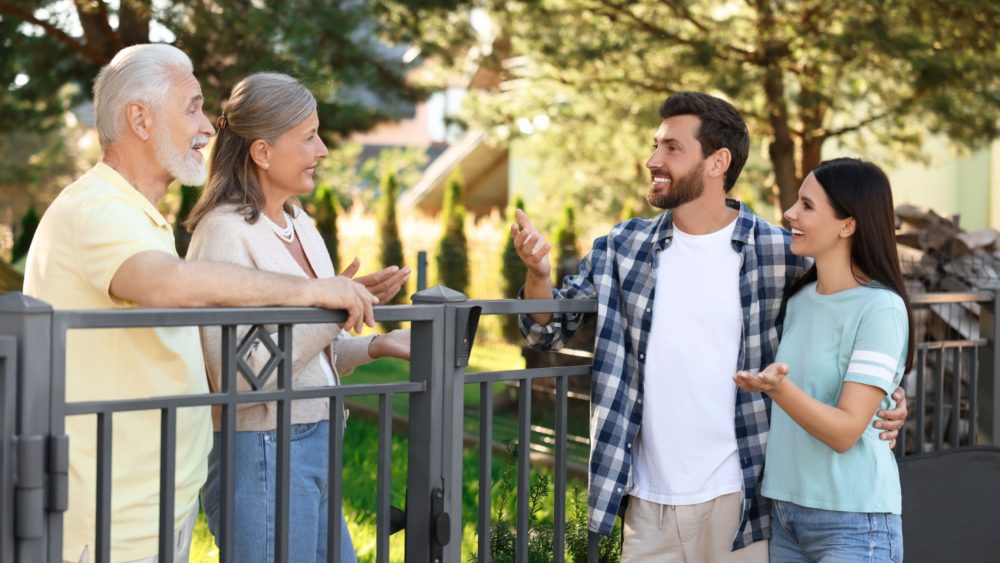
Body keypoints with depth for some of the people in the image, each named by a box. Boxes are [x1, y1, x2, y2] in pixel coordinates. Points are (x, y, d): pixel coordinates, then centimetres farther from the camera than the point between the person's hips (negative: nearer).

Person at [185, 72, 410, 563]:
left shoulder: (299, 224, 11)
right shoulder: (225, 233, -14)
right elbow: (239, 375, -22)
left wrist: (374, 346, 4)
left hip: (314, 445, 9)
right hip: (262, 453, -8)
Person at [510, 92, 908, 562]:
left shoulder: (779, 254, -6)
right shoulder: (624, 248, 3)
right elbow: (549, 330, 8)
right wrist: (537, 274, -12)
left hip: (737, 500, -3)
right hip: (648, 501, 3)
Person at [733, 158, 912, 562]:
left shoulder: (880, 307, -13)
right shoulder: (800, 298, 8)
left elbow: (845, 432, -20)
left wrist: (777, 387, -32)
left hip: (853, 524, -7)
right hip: (784, 513, 7)